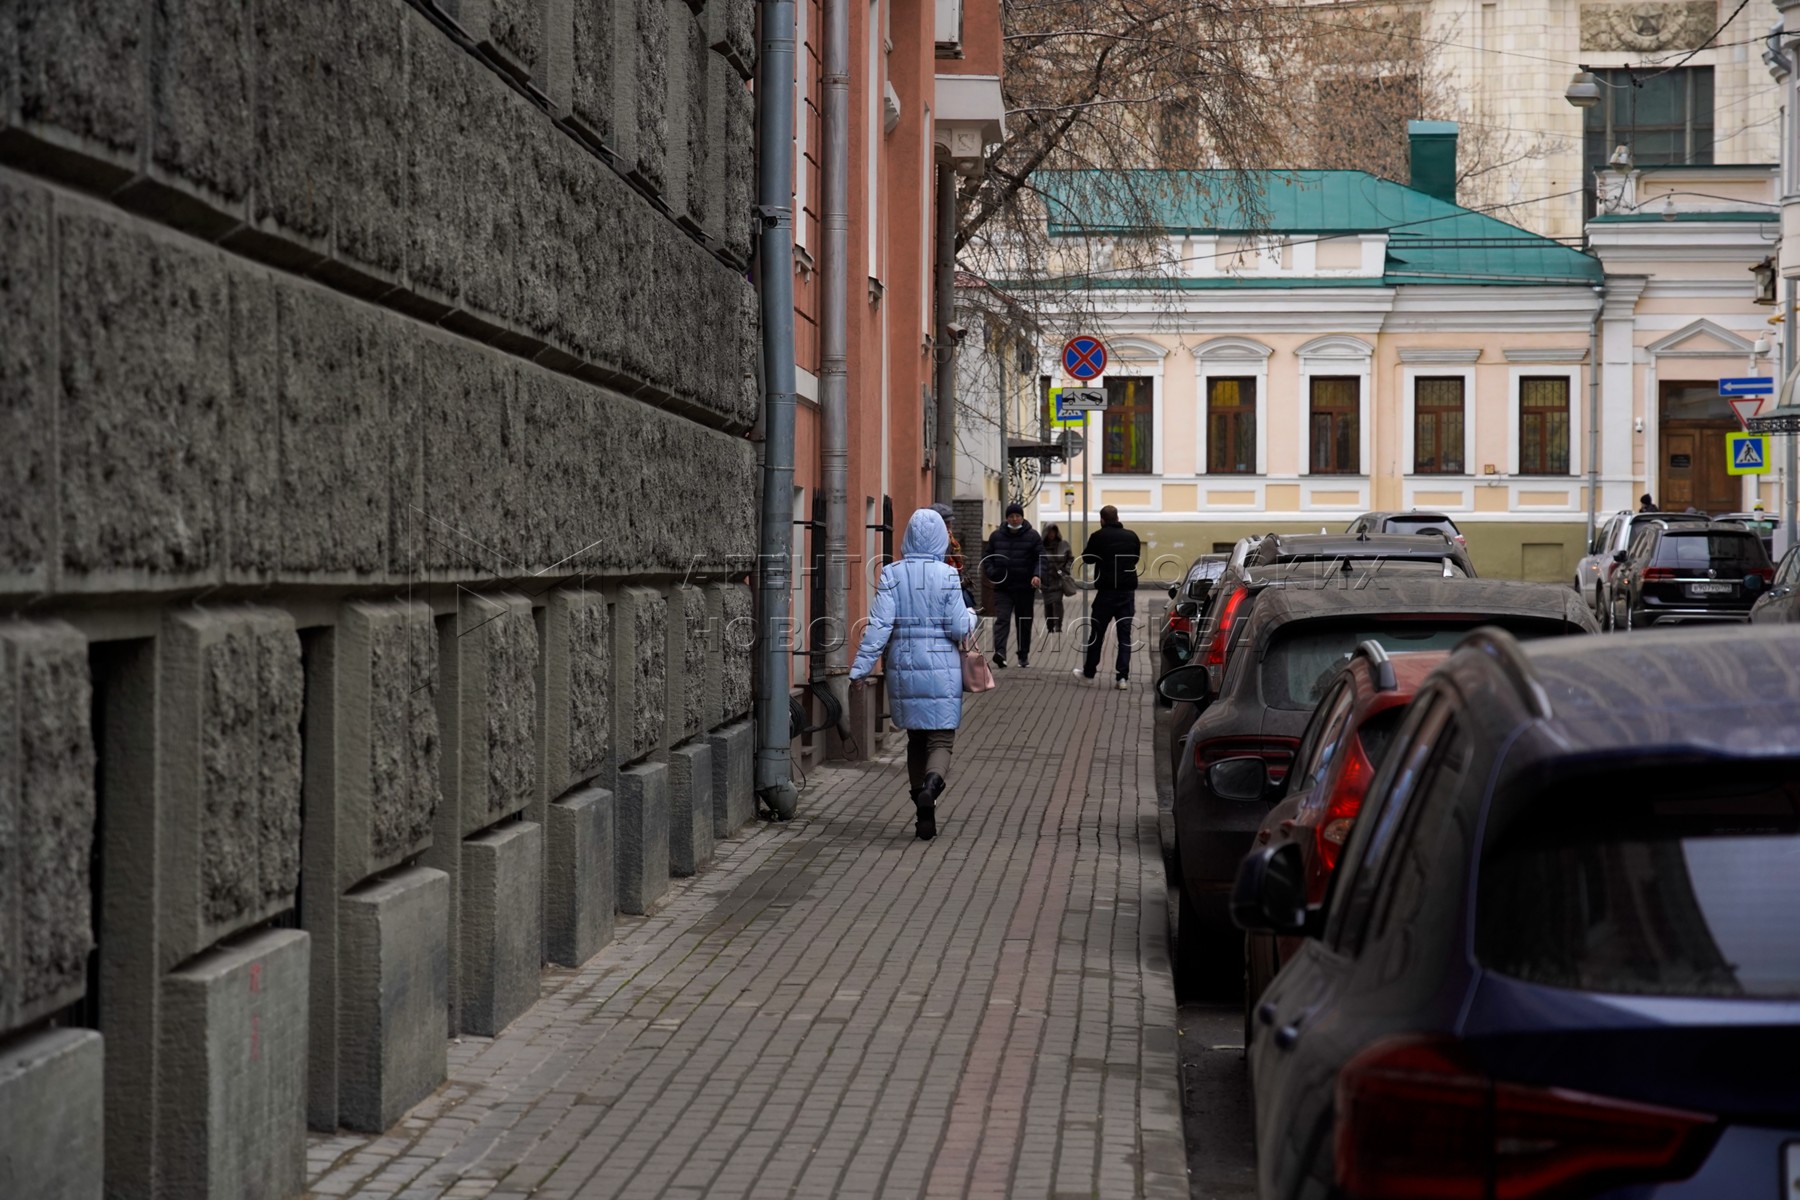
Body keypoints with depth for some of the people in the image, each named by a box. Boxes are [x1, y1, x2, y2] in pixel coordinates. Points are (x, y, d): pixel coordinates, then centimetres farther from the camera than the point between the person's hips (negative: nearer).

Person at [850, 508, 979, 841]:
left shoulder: (892, 574, -3)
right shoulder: (946, 576, -8)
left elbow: (879, 624, -8)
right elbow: (959, 629, -7)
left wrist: (860, 667, -6)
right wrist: (972, 616, 15)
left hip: (904, 668, 3)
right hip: (942, 669, -3)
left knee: (916, 739, 14)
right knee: (941, 738, 2)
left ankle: (924, 816, 15)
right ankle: (932, 782, -30)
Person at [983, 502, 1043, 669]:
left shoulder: (1032, 536, 1)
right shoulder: (996, 536, 8)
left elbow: (1041, 558, -3)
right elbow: (986, 557, 14)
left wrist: (1037, 575, -20)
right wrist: (991, 572, -5)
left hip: (1025, 587, -1)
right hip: (1002, 588, 1)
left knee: (1024, 622, 9)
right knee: (1002, 619, -14)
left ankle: (1024, 655, 20)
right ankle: (999, 652, -27)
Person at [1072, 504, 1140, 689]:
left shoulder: (1098, 536, -8)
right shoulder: (1132, 536, 3)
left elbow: (1087, 559, 4)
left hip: (1106, 591, -3)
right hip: (1128, 591, 3)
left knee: (1097, 632, 11)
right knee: (1125, 634, 5)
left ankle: (1088, 671, 22)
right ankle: (1123, 677, -1)